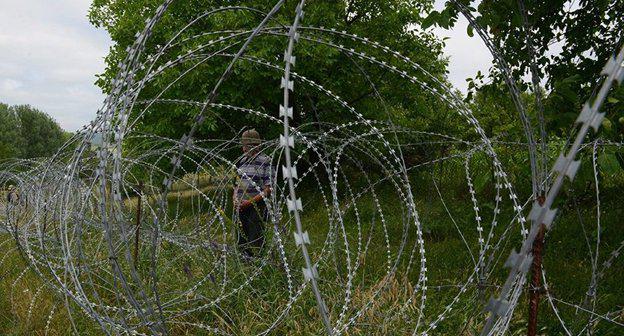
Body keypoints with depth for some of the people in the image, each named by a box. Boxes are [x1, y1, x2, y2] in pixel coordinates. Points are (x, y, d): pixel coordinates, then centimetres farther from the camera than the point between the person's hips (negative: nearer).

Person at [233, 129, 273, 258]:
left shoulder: (265, 162, -8)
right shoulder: (242, 161, 12)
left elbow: (268, 189, -12)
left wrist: (251, 201, -17)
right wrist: (235, 199, 2)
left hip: (257, 206, -6)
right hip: (241, 207, 6)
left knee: (255, 244, -4)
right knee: (242, 243, 12)